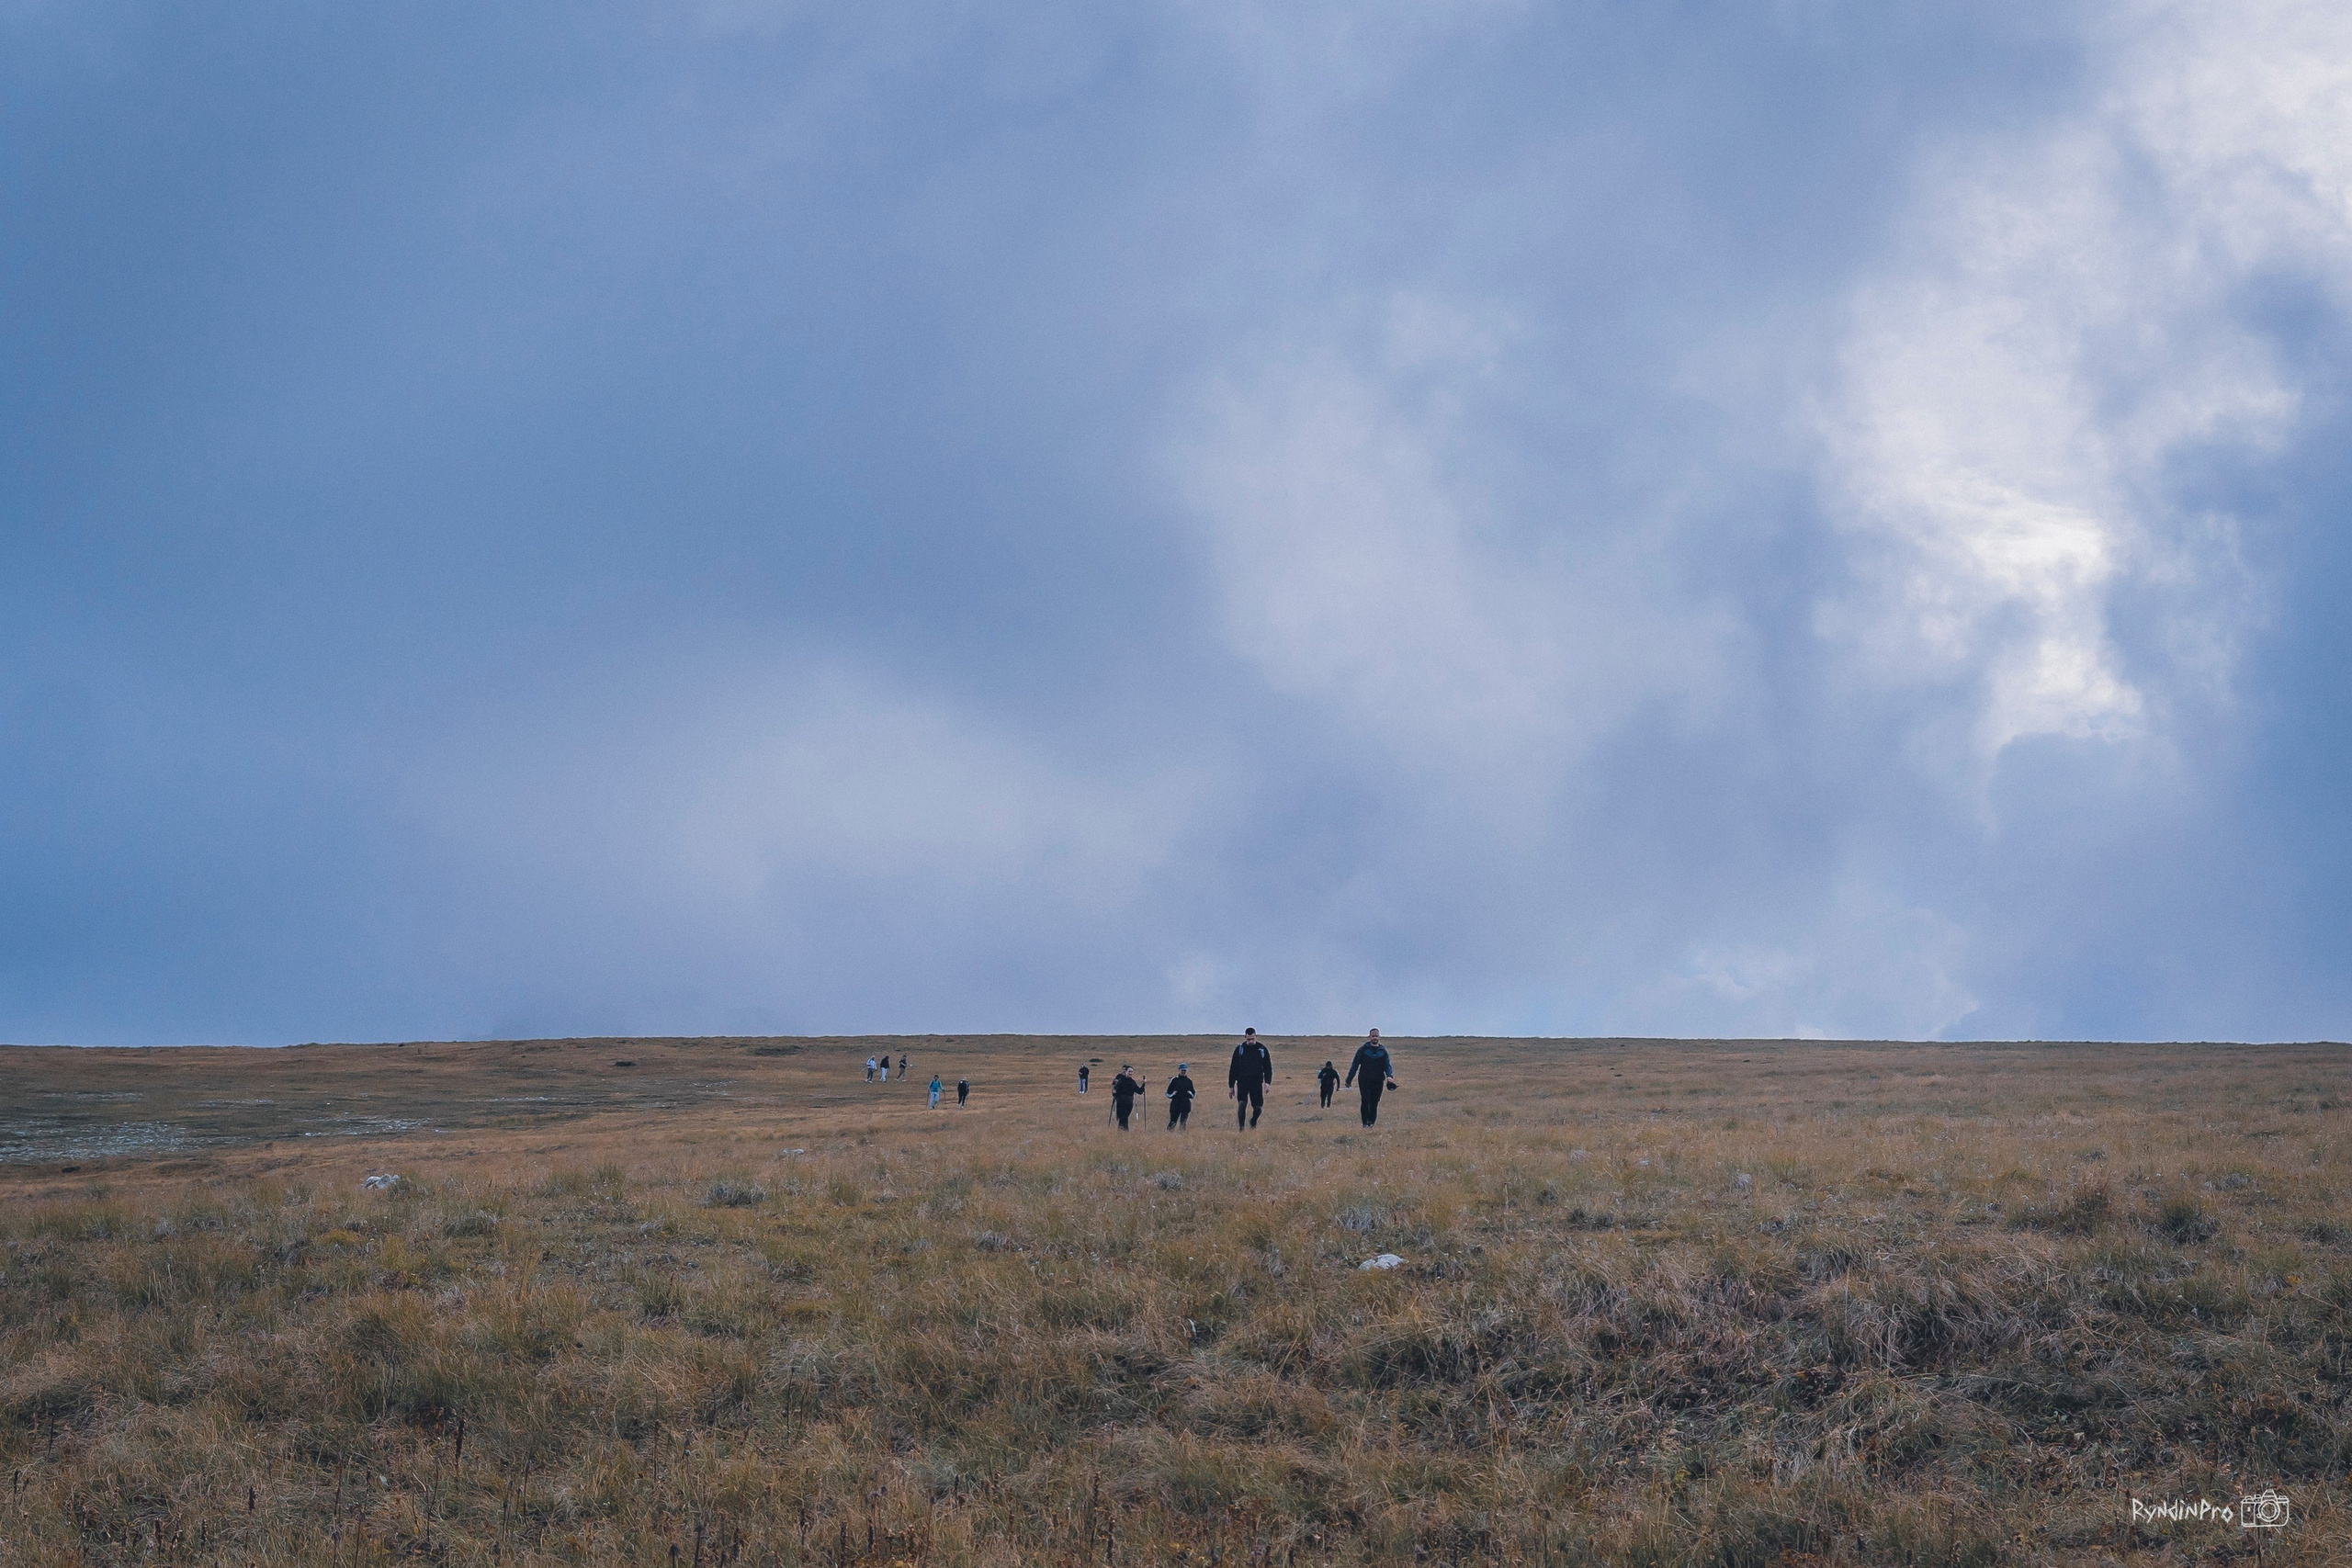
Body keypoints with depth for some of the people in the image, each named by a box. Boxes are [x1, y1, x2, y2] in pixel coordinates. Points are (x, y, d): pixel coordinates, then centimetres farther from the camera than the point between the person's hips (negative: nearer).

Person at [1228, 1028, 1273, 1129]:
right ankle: (1241, 1127, -14)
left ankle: (1253, 1123, 30)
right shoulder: (1239, 1049, 3)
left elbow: (1268, 1067, 10)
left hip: (1257, 1083, 1)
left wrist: (1267, 1082, -4)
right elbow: (1233, 1068, 8)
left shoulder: (1262, 1049, 5)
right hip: (1242, 1082, -1)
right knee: (1242, 1103, -21)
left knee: (1258, 1107, 0)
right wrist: (1231, 1086, 5)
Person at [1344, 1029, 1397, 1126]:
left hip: (1378, 1082, 2)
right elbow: (1355, 1064, 6)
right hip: (1364, 1081, -2)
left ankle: (1372, 1123, 8)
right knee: (1366, 1101, -12)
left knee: (1374, 1104, 2)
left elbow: (1387, 1065, 6)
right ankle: (1365, 1123, -9)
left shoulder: (1383, 1051, 11)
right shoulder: (1363, 1049, 5)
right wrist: (1349, 1080, 1)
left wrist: (1390, 1076, -16)